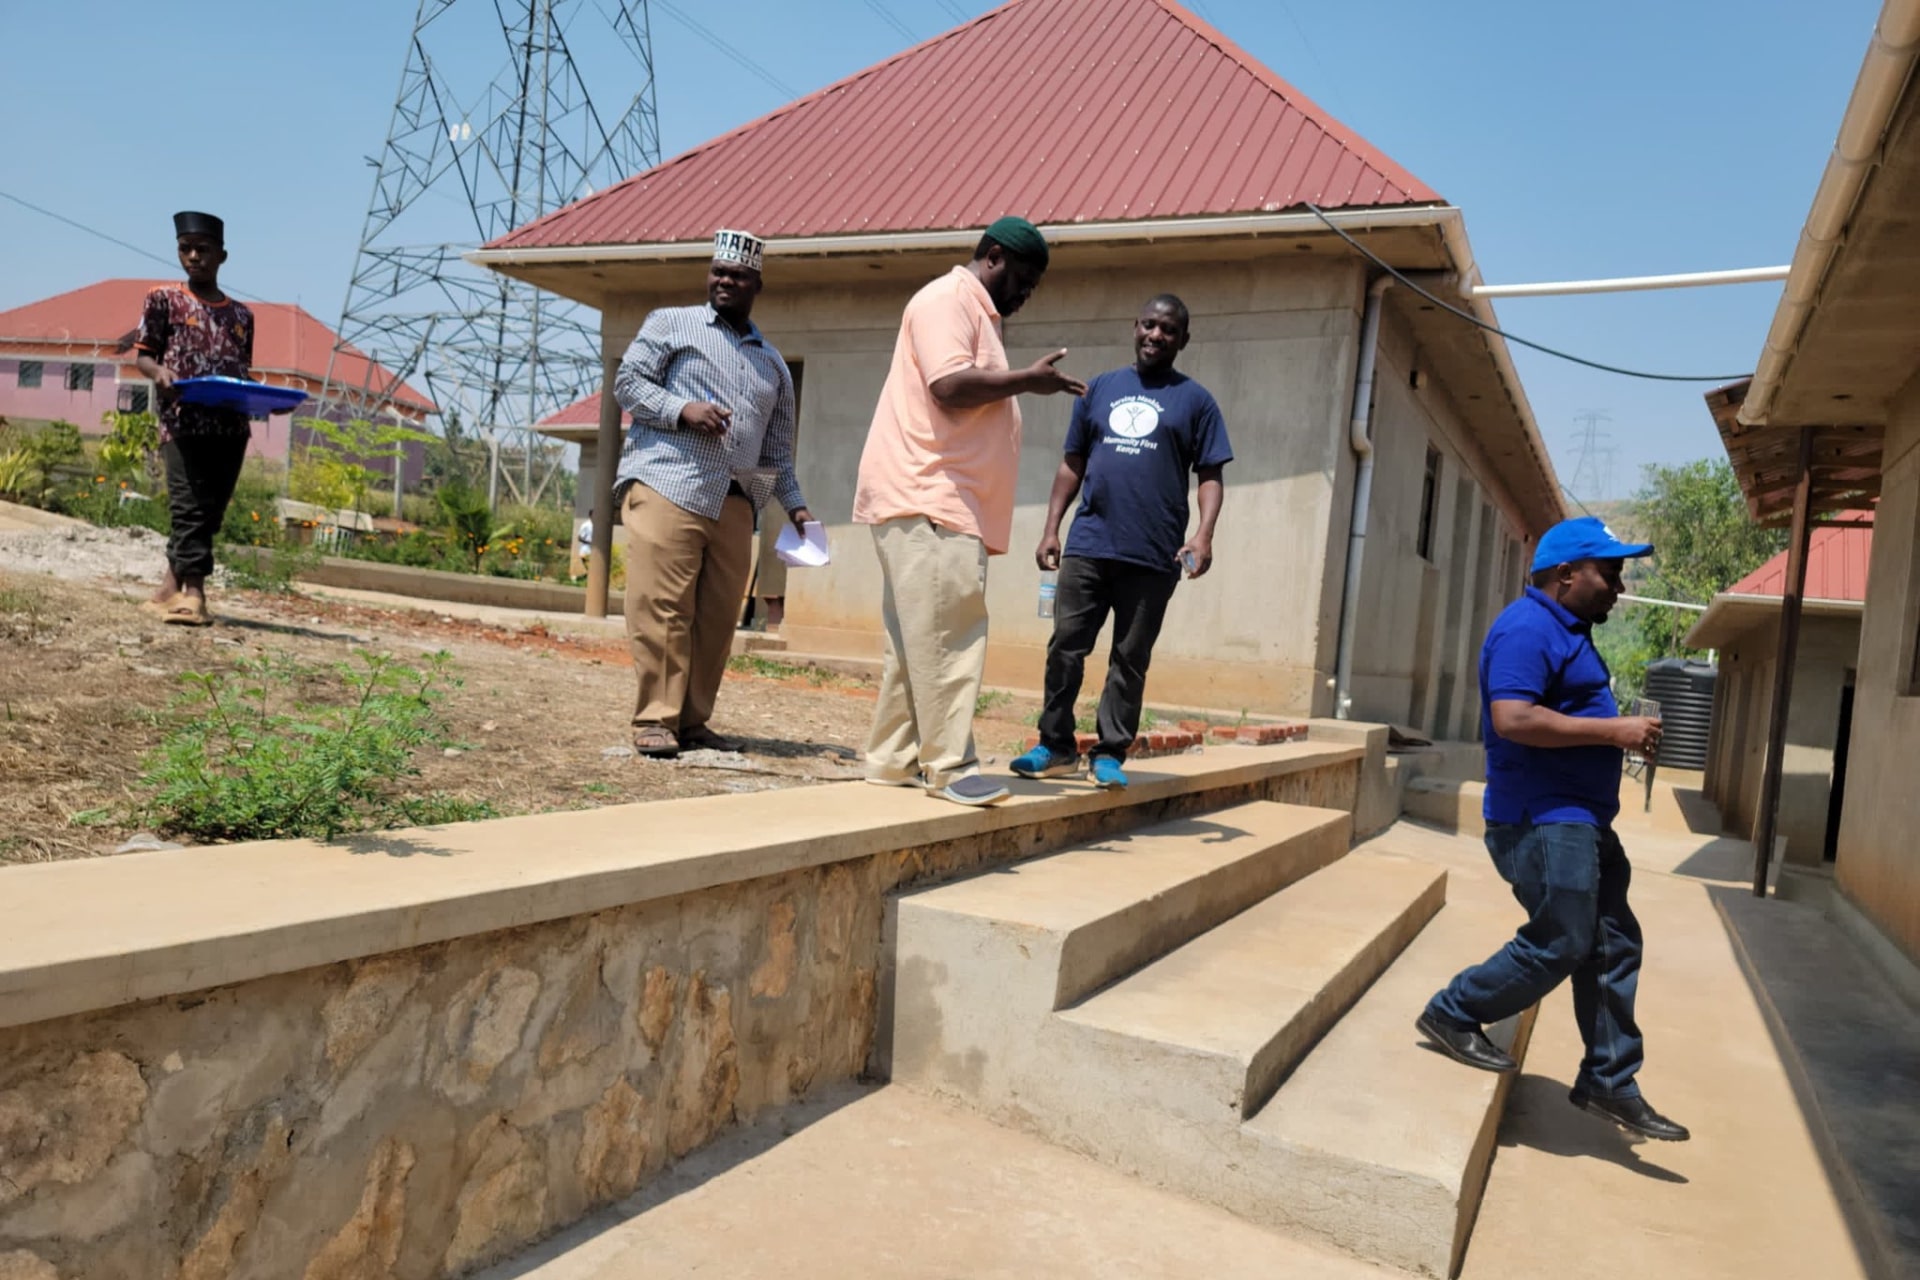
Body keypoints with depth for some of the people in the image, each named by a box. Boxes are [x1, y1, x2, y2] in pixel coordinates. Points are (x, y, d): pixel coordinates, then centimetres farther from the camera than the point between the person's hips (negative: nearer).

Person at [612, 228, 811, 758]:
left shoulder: (773, 362, 24)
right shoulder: (671, 323, 12)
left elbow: (778, 448, 25)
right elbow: (628, 381, 4)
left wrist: (794, 504, 14)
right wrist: (682, 410, -11)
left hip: (734, 503, 5)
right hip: (666, 486, -4)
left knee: (718, 617, 1)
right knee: (661, 611, -9)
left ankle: (692, 721, 9)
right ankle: (655, 720, -3)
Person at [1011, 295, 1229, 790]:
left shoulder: (1195, 400, 7)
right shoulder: (1099, 389, 14)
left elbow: (1210, 475, 2)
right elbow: (1072, 465, 15)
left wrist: (1204, 534, -13)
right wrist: (1050, 529, 7)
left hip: (1153, 556, -2)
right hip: (1087, 545, 2)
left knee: (1130, 660, 4)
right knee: (1065, 648, 2)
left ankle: (1110, 754, 13)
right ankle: (1056, 747, 13)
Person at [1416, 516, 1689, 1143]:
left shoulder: (1568, 631, 18)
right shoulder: (1528, 628, -16)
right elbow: (1513, 719, -28)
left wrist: (1622, 733, 16)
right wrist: (1612, 730, -23)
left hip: (1579, 819, 11)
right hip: (1543, 817, -11)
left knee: (1614, 947, 10)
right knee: (1559, 946, -8)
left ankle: (1609, 1080, 19)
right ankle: (1453, 1014, 10)